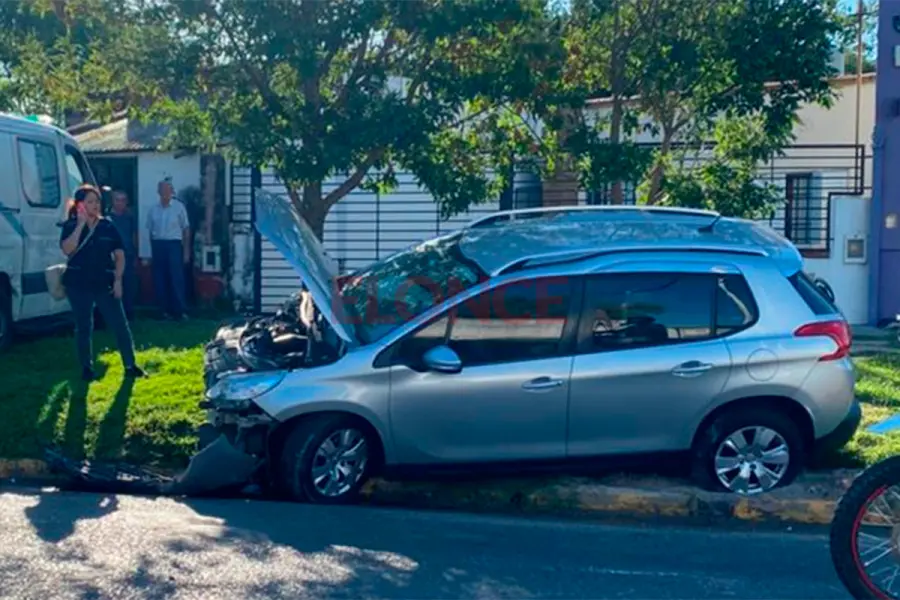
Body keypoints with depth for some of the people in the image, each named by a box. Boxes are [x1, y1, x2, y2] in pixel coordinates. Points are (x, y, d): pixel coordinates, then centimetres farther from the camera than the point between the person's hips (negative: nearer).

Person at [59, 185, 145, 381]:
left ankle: (130, 366, 5)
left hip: (105, 283, 1)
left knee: (120, 324, -2)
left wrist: (118, 280, -4)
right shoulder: (70, 226, -1)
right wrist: (81, 224, -18)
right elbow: (67, 250, -19)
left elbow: (119, 255, 5)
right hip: (78, 284, -1)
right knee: (84, 327, 8)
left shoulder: (108, 226, 3)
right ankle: (87, 368, 19)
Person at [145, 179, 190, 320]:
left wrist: (186, 251, -2)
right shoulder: (153, 210, 8)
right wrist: (152, 250, 9)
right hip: (157, 245, 4)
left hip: (174, 244, -4)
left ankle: (181, 310, -4)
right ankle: (165, 310, 13)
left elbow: (186, 229, 2)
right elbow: (150, 231, 13)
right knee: (159, 280, 4)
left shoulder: (179, 207, -1)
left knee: (176, 278, -8)